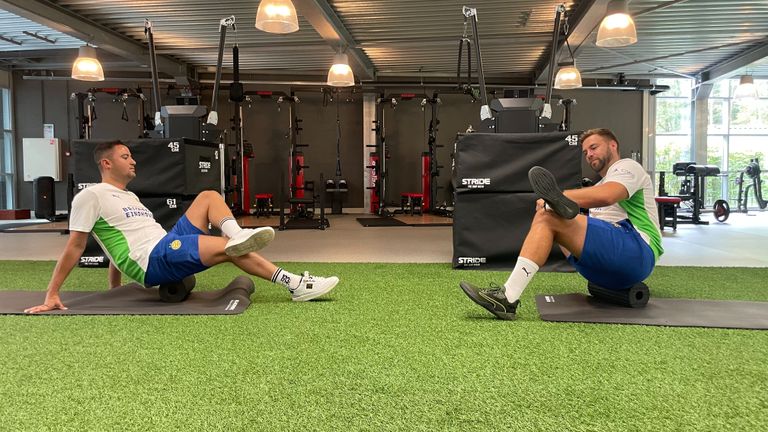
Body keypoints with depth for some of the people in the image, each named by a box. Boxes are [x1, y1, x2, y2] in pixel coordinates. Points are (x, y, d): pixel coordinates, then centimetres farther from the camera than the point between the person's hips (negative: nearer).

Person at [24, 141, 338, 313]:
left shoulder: (130, 197, 28)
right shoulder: (91, 196, 0)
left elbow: (120, 244, 33)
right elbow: (75, 247, -2)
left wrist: (114, 289, 29)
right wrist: (51, 294, -5)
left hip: (168, 248, 9)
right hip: (153, 261, -9)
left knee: (209, 197, 3)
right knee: (230, 249, -22)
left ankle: (237, 236, -26)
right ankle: (295, 284, -18)